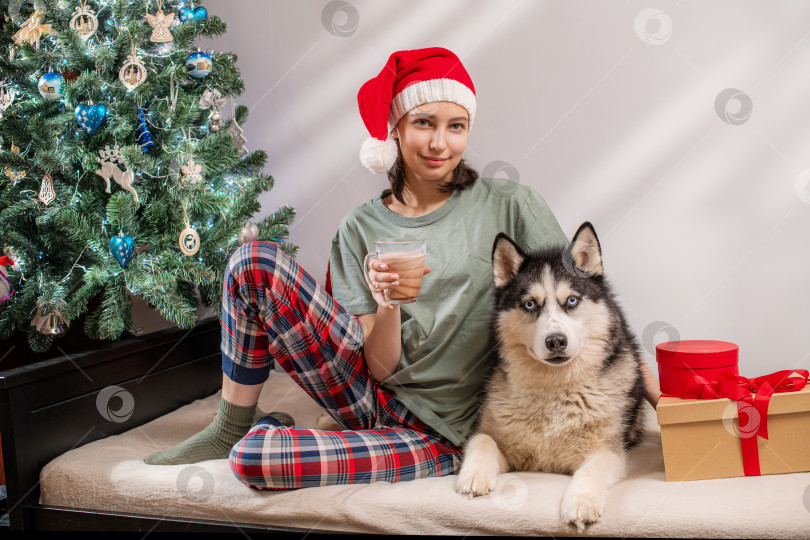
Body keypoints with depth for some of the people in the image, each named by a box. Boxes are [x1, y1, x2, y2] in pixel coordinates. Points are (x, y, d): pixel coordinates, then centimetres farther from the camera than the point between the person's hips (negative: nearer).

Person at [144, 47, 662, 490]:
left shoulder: (510, 206, -5)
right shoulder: (362, 228, 1)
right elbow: (381, 366, -4)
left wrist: (658, 391, -9)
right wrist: (387, 306, -25)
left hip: (438, 431, -3)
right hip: (375, 391, 4)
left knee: (253, 461, -26)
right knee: (255, 263, -14)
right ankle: (233, 429, 2)